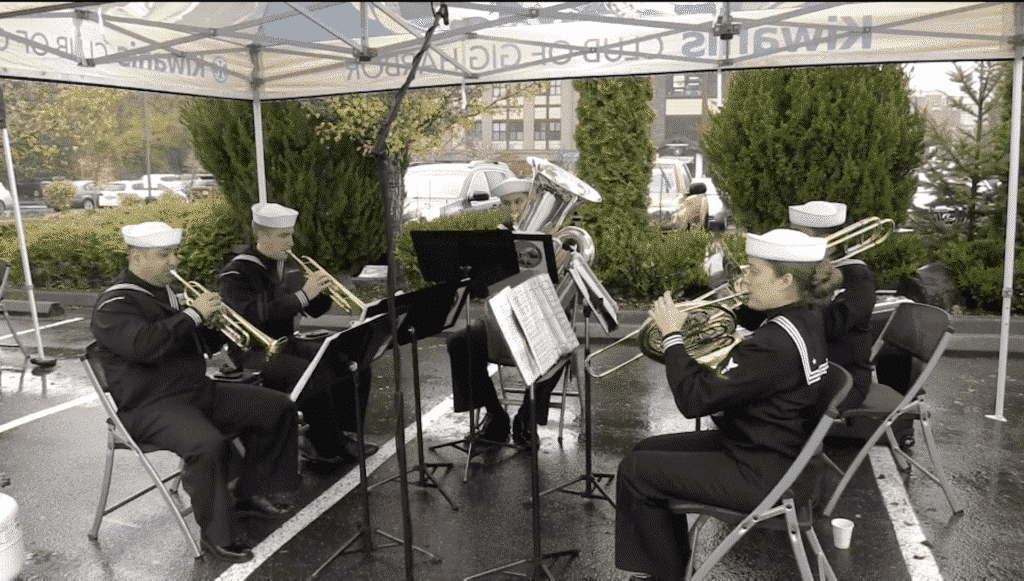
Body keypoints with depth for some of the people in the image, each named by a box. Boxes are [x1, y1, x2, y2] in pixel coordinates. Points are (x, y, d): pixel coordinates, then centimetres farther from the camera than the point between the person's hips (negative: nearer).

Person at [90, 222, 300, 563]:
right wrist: (193, 314, -24)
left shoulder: (167, 293, 17)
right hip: (151, 406, -9)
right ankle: (216, 535, -18)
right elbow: (145, 344, -31)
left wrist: (213, 324, -2)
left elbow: (198, 345, 21)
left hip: (198, 391, 9)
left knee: (278, 408, 3)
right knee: (208, 444, -38)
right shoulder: (115, 305, -10)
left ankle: (251, 493, 17)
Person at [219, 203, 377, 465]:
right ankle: (325, 446, -13)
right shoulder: (236, 274, -13)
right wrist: (303, 294, -27)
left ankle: (341, 433, 5)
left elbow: (313, 311, 14)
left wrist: (323, 291, -8)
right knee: (317, 374, -32)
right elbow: (257, 319, -27)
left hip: (287, 343, 8)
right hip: (254, 352, -7)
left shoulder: (289, 265, 10)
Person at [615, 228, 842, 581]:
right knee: (650, 450, 15)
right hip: (769, 448, 10)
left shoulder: (777, 343, -31)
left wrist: (673, 335, -19)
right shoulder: (806, 316, 0)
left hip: (760, 475, -10)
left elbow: (694, 400, -29)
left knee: (635, 471, -4)